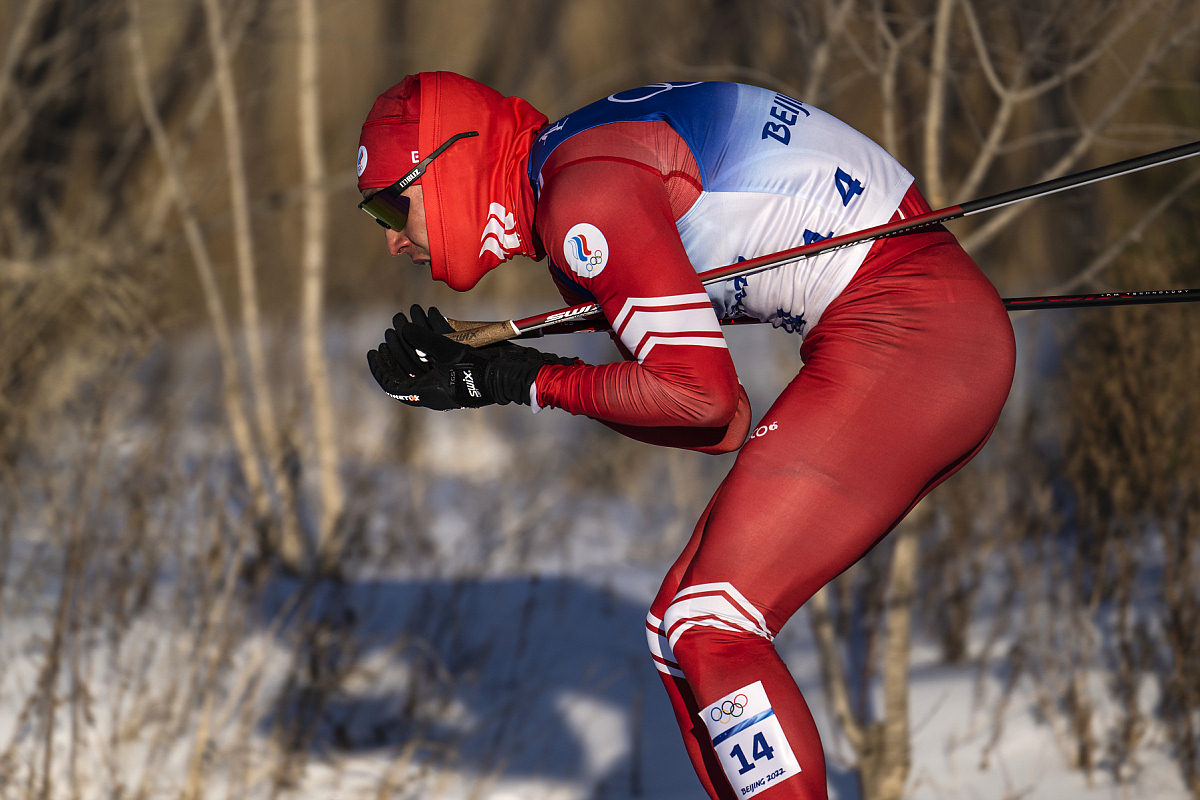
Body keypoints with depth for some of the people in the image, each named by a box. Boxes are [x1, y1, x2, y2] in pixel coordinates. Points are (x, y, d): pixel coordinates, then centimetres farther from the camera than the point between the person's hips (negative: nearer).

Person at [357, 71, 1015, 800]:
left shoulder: (583, 195, -13)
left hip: (907, 331, -10)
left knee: (710, 631, -13)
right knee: (685, 629, 11)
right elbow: (727, 425, 12)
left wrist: (535, 383, -3)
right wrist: (488, 378, 9)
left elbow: (699, 394, -18)